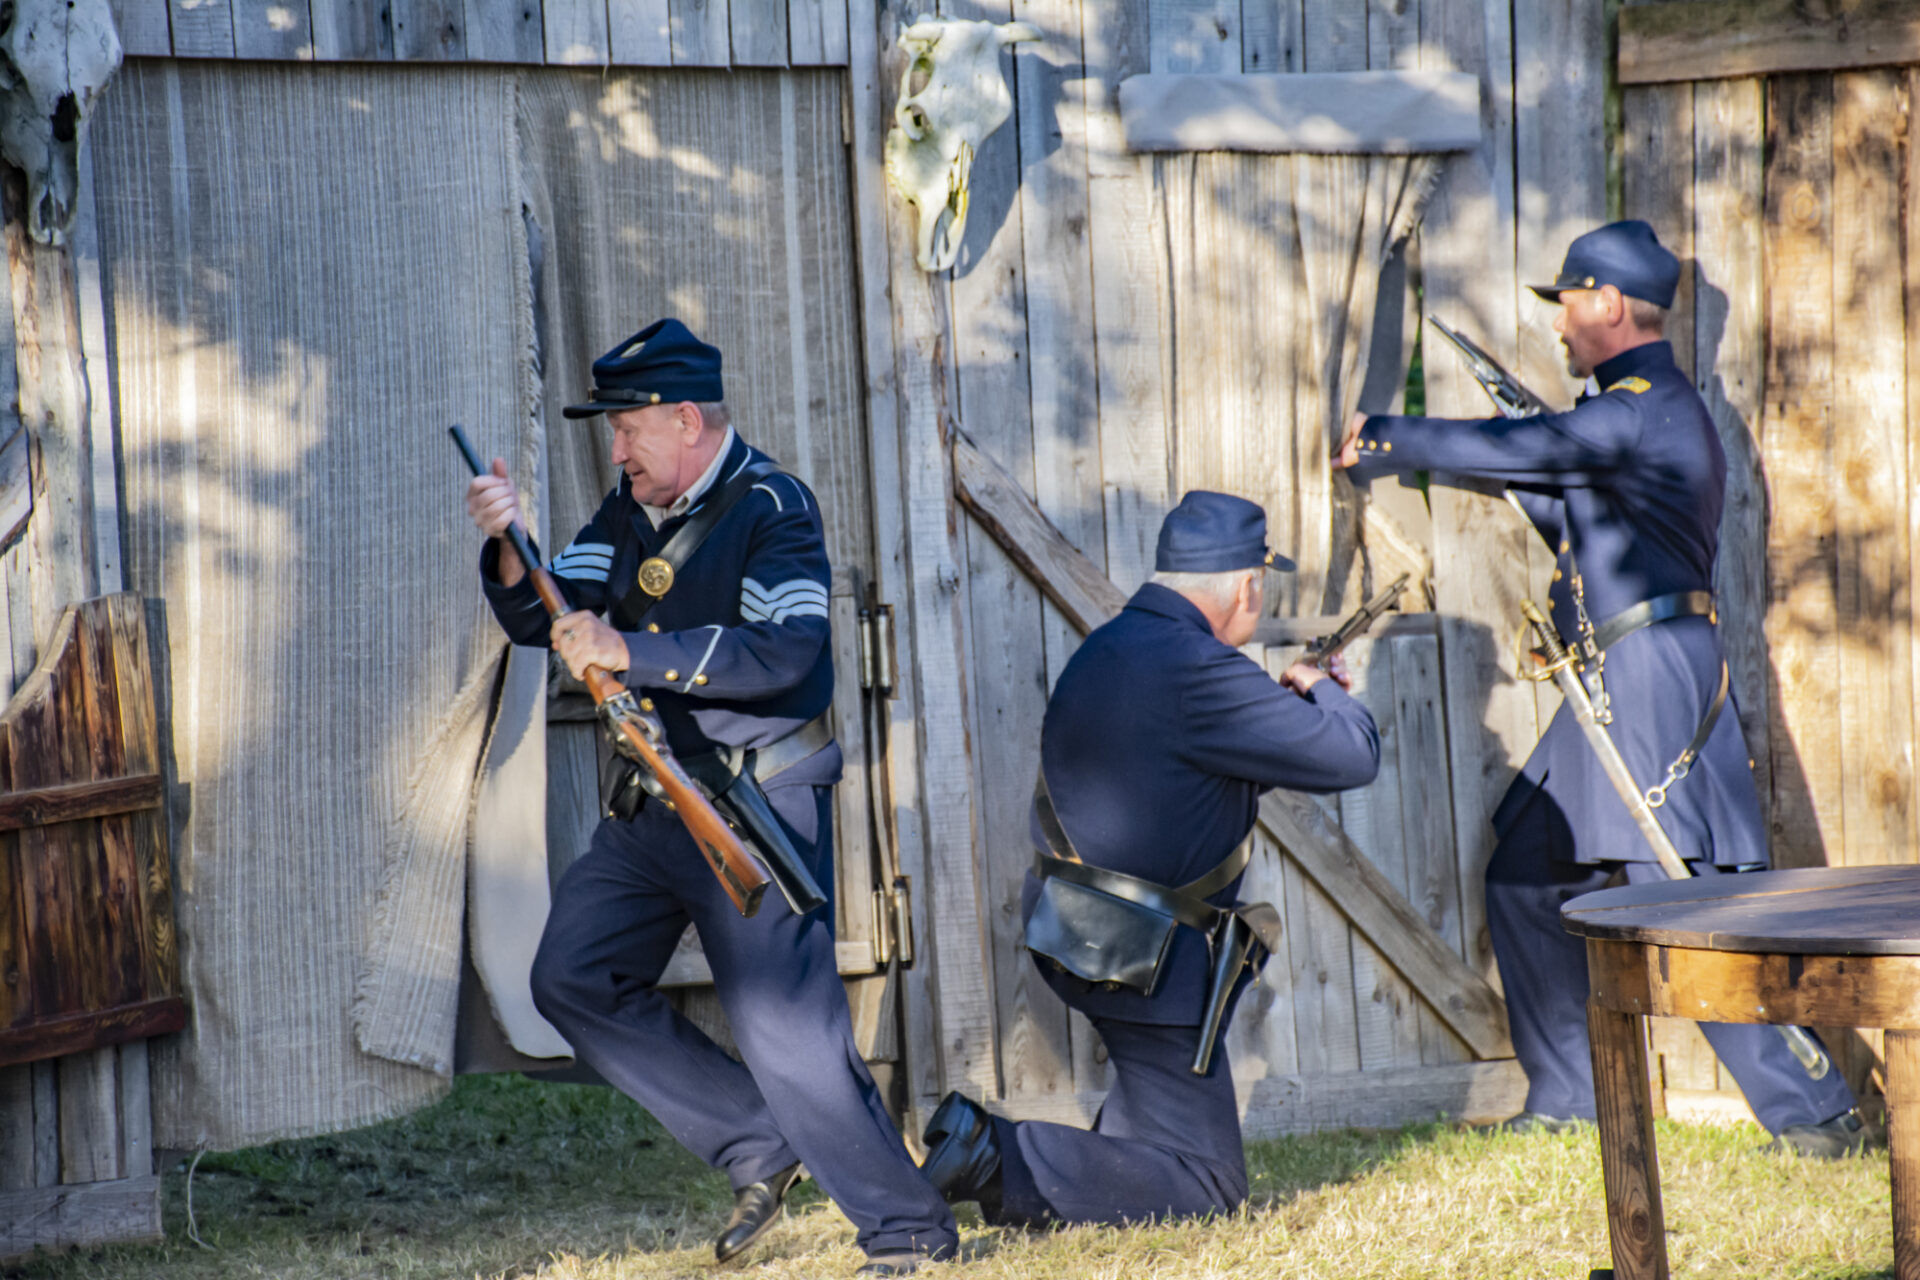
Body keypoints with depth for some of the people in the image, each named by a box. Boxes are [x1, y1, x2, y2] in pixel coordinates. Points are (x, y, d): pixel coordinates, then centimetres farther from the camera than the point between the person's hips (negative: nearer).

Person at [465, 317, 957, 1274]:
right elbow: (542, 620, 7)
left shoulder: (771, 510, -12)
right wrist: (507, 550, -13)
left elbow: (782, 653, -26)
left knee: (786, 1027, -14)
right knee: (574, 979, 4)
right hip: (653, 802, 8)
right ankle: (759, 1151, 10)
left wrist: (627, 653, -28)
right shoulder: (628, 514, 11)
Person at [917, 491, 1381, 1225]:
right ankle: (1000, 1158, -16)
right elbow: (1351, 757, -18)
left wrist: (1297, 700, 18)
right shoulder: (1195, 670, -21)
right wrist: (1325, 694, 3)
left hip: (1074, 935, 10)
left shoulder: (1106, 651, 9)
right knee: (1205, 1188, -4)